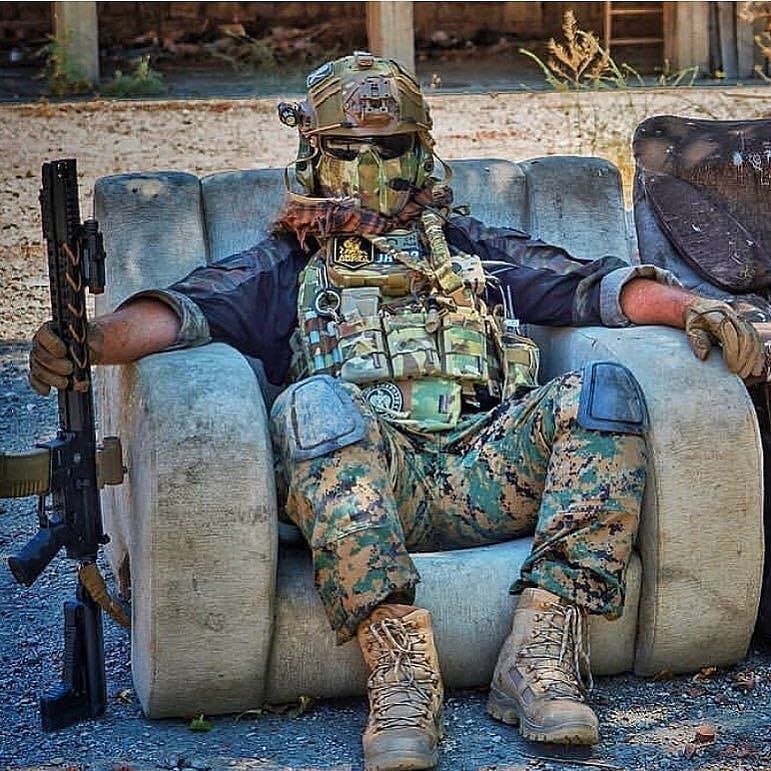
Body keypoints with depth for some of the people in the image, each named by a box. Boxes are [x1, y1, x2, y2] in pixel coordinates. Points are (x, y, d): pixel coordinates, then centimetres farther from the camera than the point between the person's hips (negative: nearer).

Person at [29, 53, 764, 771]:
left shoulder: (470, 247, 33)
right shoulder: (284, 265, 28)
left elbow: (586, 283, 21)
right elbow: (192, 307, 8)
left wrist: (692, 305, 1)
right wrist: (98, 338, -14)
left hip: (483, 470, 2)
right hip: (368, 475, -2)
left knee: (601, 389, -25)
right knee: (318, 404, -35)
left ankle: (538, 659, -32)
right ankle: (401, 669, -40)